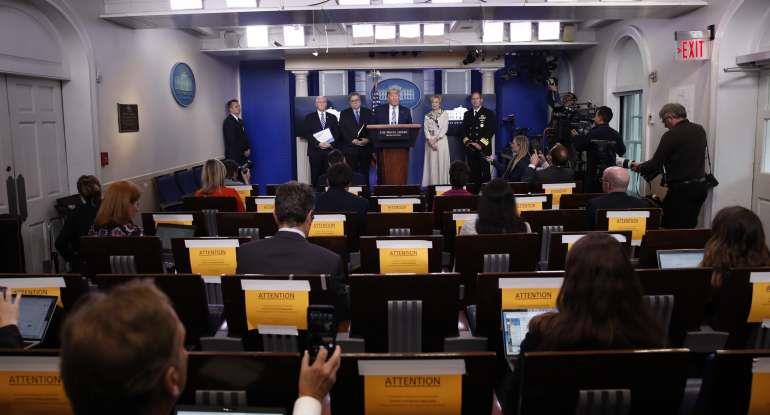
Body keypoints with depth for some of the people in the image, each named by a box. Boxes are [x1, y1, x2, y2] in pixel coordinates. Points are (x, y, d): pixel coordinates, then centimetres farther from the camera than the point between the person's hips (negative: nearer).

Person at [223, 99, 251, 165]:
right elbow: (232, 141, -17)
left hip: (243, 155, 8)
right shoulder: (228, 121, -12)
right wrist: (244, 151, -11)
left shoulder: (240, 120, 15)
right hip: (234, 156, -8)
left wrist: (248, 149, 3)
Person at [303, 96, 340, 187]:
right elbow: (307, 134, -1)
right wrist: (318, 143, -13)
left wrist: (331, 144, -8)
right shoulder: (309, 117, 8)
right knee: (316, 175, -2)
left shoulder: (332, 117, 15)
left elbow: (337, 133, 9)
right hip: (315, 151, -1)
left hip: (329, 150, 2)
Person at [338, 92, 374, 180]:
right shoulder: (344, 113, 9)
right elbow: (342, 130, 0)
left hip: (366, 148, 1)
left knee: (365, 172, 0)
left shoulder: (368, 112, 12)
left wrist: (367, 139, -10)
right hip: (350, 148, -1)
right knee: (352, 173, -5)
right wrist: (352, 140, -12)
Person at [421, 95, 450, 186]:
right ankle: (431, 185, 1)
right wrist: (430, 141, -11)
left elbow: (445, 128, -4)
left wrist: (436, 139, -13)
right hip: (430, 142, 2)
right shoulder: (427, 116, 12)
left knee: (441, 163, -4)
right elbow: (426, 129, 4)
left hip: (441, 141, -2)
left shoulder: (444, 114, 5)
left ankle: (442, 184, -2)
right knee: (431, 164, -1)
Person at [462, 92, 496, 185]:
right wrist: (467, 141, -4)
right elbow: (464, 130, 15)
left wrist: (480, 144, -13)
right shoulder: (467, 114, 18)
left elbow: (491, 130, -5)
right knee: (473, 173, 2)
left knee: (485, 174, -6)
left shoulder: (489, 113, 3)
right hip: (470, 149, 4)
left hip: (483, 149, -4)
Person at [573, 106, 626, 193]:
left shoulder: (592, 134, -10)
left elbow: (579, 147, 0)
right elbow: (622, 152, 8)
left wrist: (576, 136, 17)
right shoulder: (615, 135, -2)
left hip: (593, 174, -2)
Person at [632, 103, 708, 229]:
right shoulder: (700, 130, 9)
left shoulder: (671, 135, -13)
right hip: (701, 186, 8)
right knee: (689, 227, 13)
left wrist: (639, 167, 7)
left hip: (682, 189, -8)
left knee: (673, 228, -2)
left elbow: (656, 163, -11)